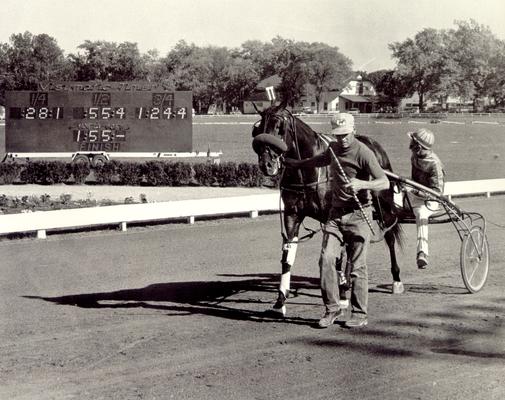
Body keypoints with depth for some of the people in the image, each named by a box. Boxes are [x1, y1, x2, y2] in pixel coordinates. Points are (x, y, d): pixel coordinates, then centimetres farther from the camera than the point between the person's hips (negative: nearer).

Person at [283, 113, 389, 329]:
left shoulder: (363, 153, -13)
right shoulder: (333, 149, 10)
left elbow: (384, 182, -19)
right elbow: (317, 161, 33)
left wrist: (362, 184, -35)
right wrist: (289, 162, 37)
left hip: (358, 214, -6)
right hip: (336, 212, 6)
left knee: (357, 266, 0)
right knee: (326, 258, -6)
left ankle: (360, 314, 11)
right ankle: (331, 308, 5)